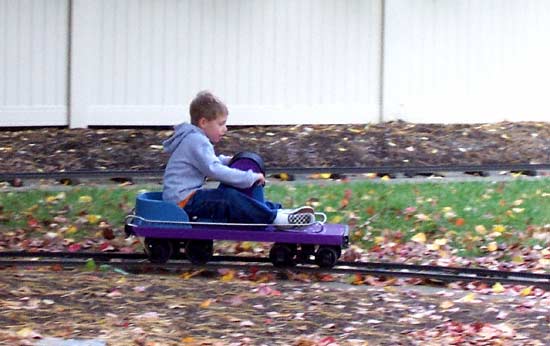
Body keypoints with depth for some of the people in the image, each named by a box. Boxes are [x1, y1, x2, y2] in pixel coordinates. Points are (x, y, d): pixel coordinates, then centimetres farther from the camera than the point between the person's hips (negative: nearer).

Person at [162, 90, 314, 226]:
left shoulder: (195, 139, 18)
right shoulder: (197, 141, -16)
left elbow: (209, 162, 34)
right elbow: (214, 170, -26)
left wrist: (227, 160, 15)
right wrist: (251, 177, -22)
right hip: (184, 200, -11)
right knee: (228, 198, -25)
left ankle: (277, 210, 0)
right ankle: (274, 218, -28)